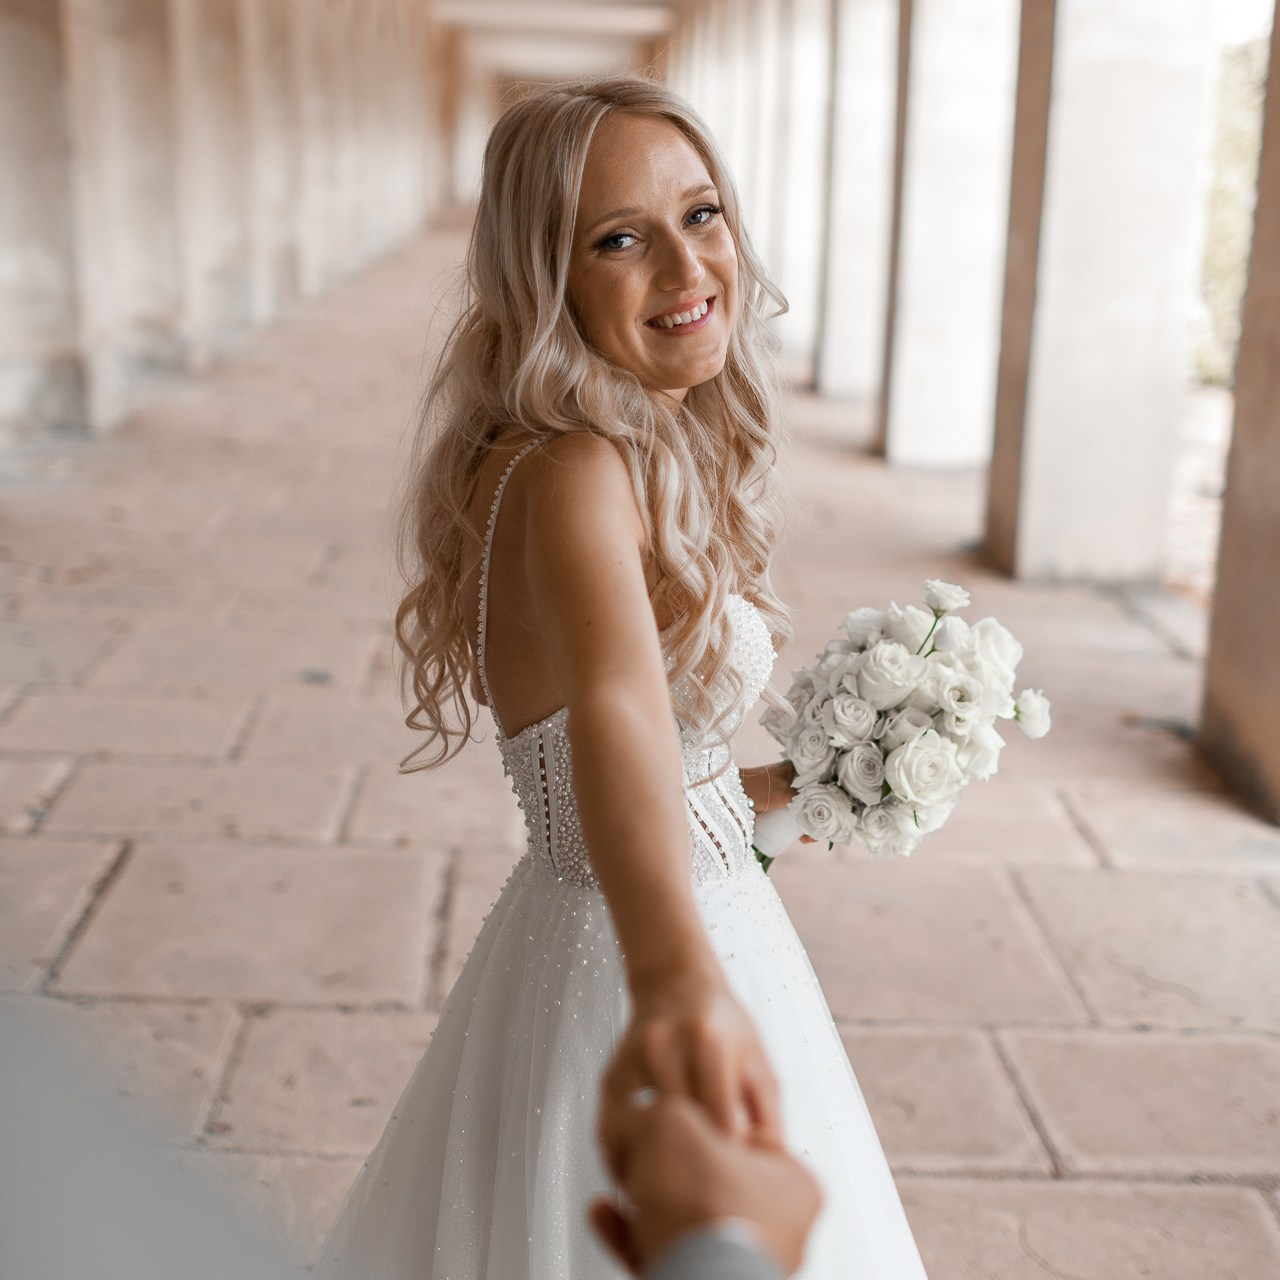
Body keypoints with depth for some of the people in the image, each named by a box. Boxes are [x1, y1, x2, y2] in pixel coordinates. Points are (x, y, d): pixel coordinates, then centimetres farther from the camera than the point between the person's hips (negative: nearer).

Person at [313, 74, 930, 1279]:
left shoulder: (643, 460, 4)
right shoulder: (571, 475, -25)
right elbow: (616, 705, -47)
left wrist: (781, 786, 15)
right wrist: (674, 978, -61)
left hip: (701, 944, 9)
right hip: (618, 977, -9)